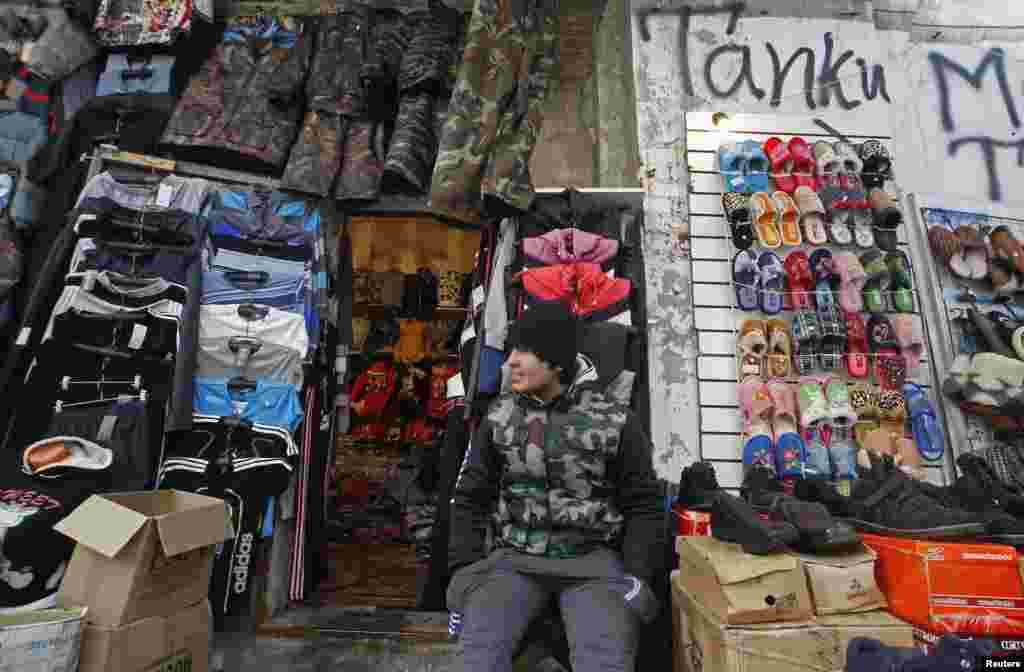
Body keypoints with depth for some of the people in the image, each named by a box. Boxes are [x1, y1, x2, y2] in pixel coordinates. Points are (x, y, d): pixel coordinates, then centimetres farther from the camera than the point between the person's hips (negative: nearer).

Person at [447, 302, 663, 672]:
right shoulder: (499, 416, 3)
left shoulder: (615, 419, -4)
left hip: (593, 559, -1)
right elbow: (471, 499, 7)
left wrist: (635, 575, -8)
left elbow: (643, 505, 3)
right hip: (515, 557, 2)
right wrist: (464, 570, -3)